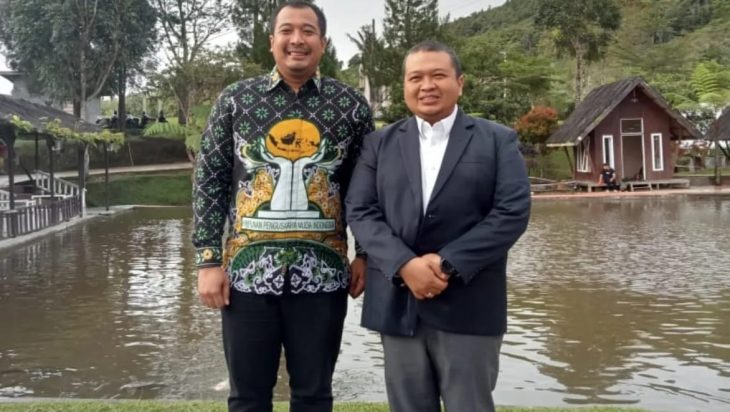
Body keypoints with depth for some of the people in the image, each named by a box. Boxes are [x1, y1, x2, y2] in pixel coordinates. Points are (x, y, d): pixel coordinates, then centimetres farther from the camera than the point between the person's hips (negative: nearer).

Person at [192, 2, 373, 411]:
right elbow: (210, 181, 3)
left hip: (321, 273, 0)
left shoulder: (351, 105, 3)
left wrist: (365, 255, 3)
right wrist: (210, 260, -1)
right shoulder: (235, 99, 2)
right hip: (248, 270, 0)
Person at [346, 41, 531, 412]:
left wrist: (449, 265, -15)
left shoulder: (498, 140, 5)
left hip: (468, 307, -2)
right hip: (398, 305, 2)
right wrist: (405, 266, -14)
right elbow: (360, 212, 1)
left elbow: (513, 212, -6)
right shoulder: (379, 144, 11)